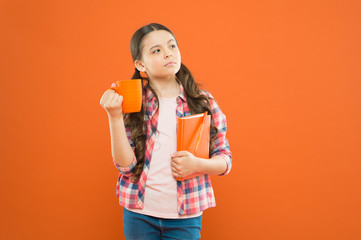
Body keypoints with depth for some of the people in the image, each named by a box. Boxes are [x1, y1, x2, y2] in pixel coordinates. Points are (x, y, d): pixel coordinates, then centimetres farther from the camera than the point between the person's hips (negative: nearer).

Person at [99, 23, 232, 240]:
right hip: (139, 215, 0)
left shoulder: (203, 102, -3)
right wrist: (114, 116, -18)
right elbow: (126, 165, -10)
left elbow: (225, 160, 2)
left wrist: (197, 165, -17)